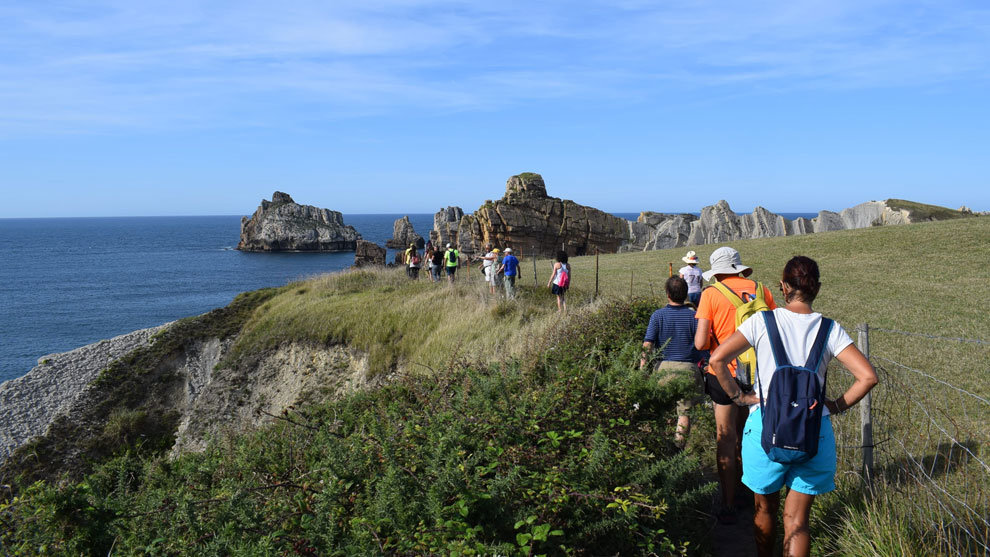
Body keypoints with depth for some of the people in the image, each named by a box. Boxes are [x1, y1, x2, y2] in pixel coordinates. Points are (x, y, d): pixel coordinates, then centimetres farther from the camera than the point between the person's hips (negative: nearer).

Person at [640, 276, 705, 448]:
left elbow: (647, 345, -7)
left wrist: (642, 371, -4)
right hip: (689, 369, -1)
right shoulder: (694, 315, -2)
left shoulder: (658, 315, -2)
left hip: (664, 367, 1)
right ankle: (679, 446, 2)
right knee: (685, 411, 7)